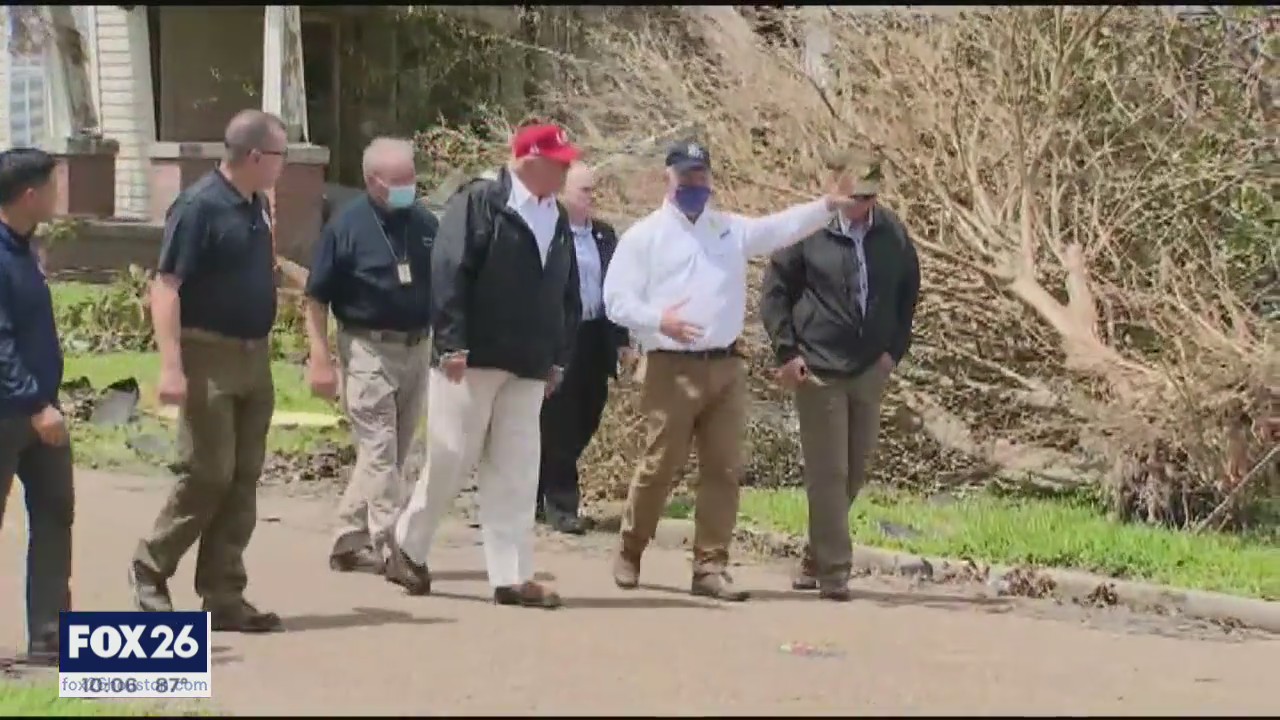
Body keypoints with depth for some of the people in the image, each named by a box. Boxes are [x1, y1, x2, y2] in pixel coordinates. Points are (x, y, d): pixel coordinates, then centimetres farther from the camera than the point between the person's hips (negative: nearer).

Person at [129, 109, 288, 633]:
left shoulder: (256, 205, 11)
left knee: (242, 479, 7)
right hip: (210, 357, -8)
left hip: (254, 357, 8)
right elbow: (165, 287, -19)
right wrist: (171, 366, -25)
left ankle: (223, 596, 11)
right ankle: (150, 567, 13)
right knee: (208, 473, -6)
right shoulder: (199, 207, -14)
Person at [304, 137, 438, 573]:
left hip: (416, 347, 6)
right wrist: (320, 360, -12)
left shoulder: (426, 224, 5)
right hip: (368, 349, -5)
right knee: (380, 452, -8)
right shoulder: (347, 226, -8)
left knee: (392, 453, 10)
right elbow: (317, 299, -6)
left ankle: (349, 541, 19)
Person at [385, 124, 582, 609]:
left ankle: (512, 575, 4)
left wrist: (559, 358, 14)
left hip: (526, 368, 6)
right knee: (451, 459, -1)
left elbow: (568, 296, 19)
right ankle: (407, 548, 17)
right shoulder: (478, 203, -8)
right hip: (471, 358, -6)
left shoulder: (558, 221, 14)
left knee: (516, 470, 3)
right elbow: (448, 273, -15)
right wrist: (452, 344, -19)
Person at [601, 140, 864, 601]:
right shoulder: (644, 235, 2)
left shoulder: (730, 229, 14)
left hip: (726, 366, 4)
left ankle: (710, 567, 9)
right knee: (659, 467, -1)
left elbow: (782, 228, 6)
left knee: (723, 470, 3)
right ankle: (629, 554, 17)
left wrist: (828, 206, -8)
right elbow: (617, 300, -3)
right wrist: (659, 320, -18)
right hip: (673, 368, -4)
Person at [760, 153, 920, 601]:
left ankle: (817, 557, 25)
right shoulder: (810, 231, -8)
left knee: (855, 473, 10)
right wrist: (787, 352, -7)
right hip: (818, 370, -4)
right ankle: (833, 571, -2)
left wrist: (895, 349, 8)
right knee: (827, 474, -5)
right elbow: (774, 291, -1)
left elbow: (908, 292, 16)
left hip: (870, 371, 4)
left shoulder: (892, 234, 1)